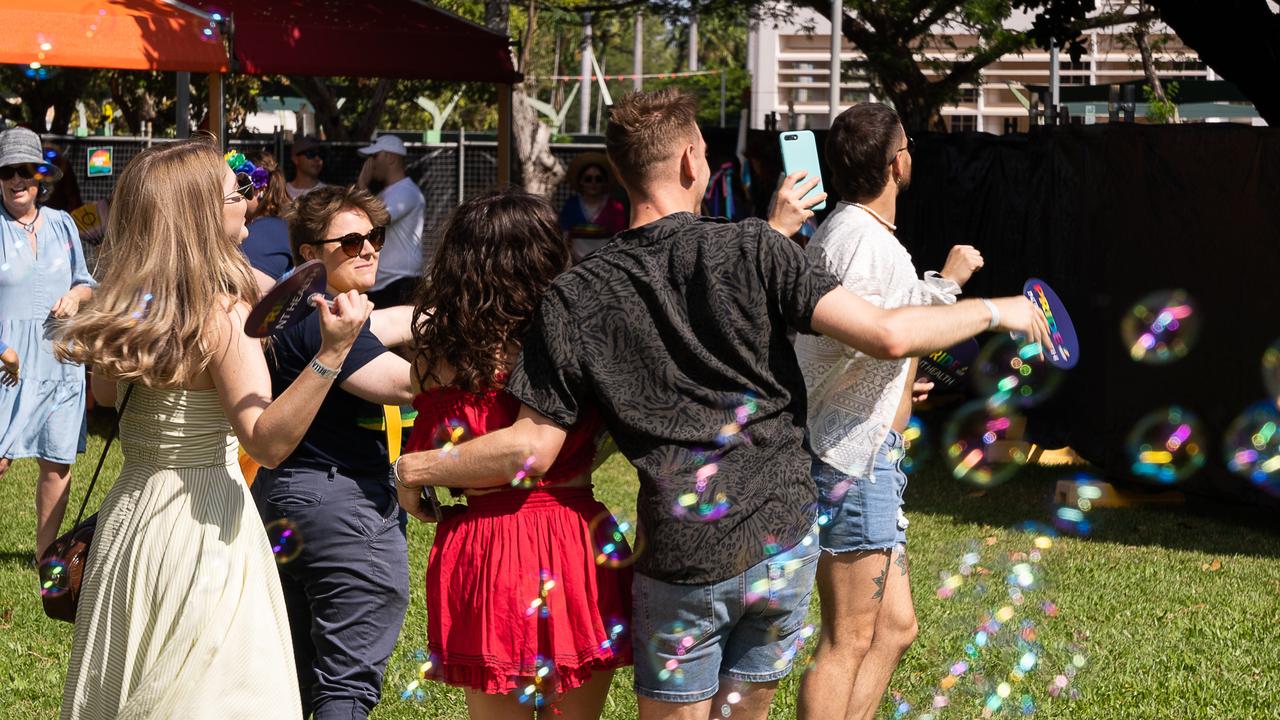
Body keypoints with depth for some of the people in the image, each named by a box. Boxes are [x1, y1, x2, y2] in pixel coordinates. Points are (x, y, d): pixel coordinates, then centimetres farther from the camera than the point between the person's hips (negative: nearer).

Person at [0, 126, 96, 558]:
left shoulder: (62, 224, 10)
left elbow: (85, 283, 20)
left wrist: (76, 296, -3)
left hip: (60, 357, 4)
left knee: (58, 461, 8)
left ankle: (46, 551, 21)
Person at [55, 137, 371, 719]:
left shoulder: (129, 303, 3)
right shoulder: (221, 315, -19)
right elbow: (267, 441, -27)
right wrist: (330, 355, -38)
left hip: (129, 511, 8)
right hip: (200, 523, -8)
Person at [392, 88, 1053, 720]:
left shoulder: (576, 298, -4)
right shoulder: (750, 249, -5)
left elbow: (534, 448, -5)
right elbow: (886, 335, -11)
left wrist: (420, 469, 10)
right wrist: (994, 310, 4)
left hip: (681, 559, -1)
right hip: (785, 539, 1)